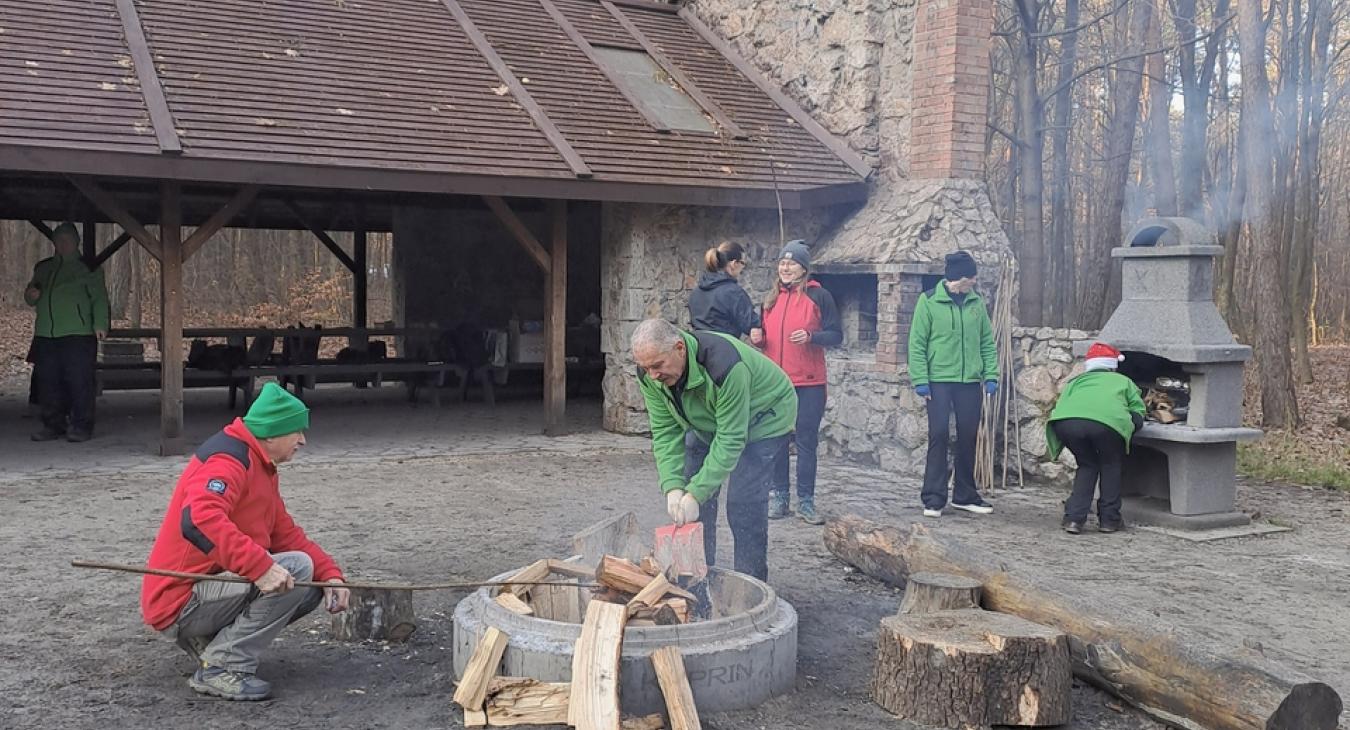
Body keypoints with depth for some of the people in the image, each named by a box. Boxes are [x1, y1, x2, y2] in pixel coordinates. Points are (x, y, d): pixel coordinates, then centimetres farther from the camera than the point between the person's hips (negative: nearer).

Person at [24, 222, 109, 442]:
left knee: (80, 382, -8)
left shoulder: (87, 267, 7)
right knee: (48, 382, 4)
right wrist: (30, 296, 5)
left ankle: (81, 426, -4)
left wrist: (100, 324, -13)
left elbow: (99, 297, 0)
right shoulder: (43, 268, 22)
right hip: (45, 335, 5)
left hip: (78, 335, -5)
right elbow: (32, 296, 30)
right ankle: (53, 425, 12)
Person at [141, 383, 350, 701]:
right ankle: (220, 668, -17)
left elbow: (287, 535, 15)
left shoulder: (260, 467, 15)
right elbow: (198, 520, -36)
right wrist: (261, 567, -40)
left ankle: (208, 639, 10)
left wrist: (330, 575, 1)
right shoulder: (227, 459, -17)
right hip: (180, 603, -10)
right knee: (297, 568, -24)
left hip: (211, 585, 10)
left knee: (312, 588, 7)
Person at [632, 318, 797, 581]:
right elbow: (664, 431, -17)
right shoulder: (649, 375, -21)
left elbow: (730, 440, -36)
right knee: (691, 488, 0)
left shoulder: (725, 365, -41)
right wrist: (673, 487, -30)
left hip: (762, 418, -6)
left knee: (743, 503, -15)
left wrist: (696, 494, -37)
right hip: (708, 422, 6)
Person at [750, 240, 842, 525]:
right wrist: (758, 339, -1)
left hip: (809, 383, -4)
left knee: (806, 442, 2)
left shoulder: (819, 296, -2)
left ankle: (806, 501, 9)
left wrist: (811, 336, -20)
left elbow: (836, 335, -3)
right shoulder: (772, 298, 13)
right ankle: (779, 496, 17)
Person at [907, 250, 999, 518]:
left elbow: (987, 342, 11)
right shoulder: (929, 301, -6)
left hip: (970, 381, 4)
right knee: (939, 436, -5)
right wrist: (920, 380, -11)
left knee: (968, 438, 9)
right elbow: (917, 343, -6)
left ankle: (965, 495, 21)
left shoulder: (976, 302, 6)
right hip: (939, 380, -4)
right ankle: (934, 498, 1)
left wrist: (991, 375, 3)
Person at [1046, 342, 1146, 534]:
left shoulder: (1076, 381, 41)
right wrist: (1124, 431, 45)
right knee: (1110, 466, 26)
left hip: (1065, 421, 2)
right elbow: (1138, 415, 28)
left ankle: (1073, 518, 16)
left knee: (1087, 465, 26)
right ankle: (1109, 519, 26)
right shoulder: (1123, 381, 36)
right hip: (1107, 422, -2)